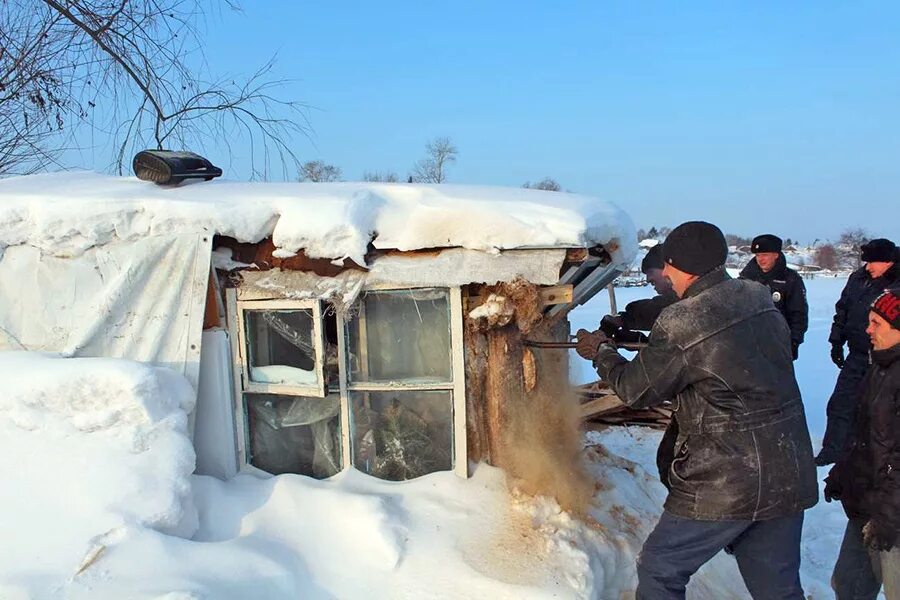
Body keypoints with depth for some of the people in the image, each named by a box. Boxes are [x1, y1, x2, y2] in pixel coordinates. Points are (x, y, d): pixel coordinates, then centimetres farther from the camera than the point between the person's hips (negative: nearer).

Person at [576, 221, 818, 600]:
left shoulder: (680, 326, -18)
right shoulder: (761, 300, 2)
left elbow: (635, 390, -6)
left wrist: (601, 352, 12)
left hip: (723, 486, -7)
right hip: (790, 480, 7)